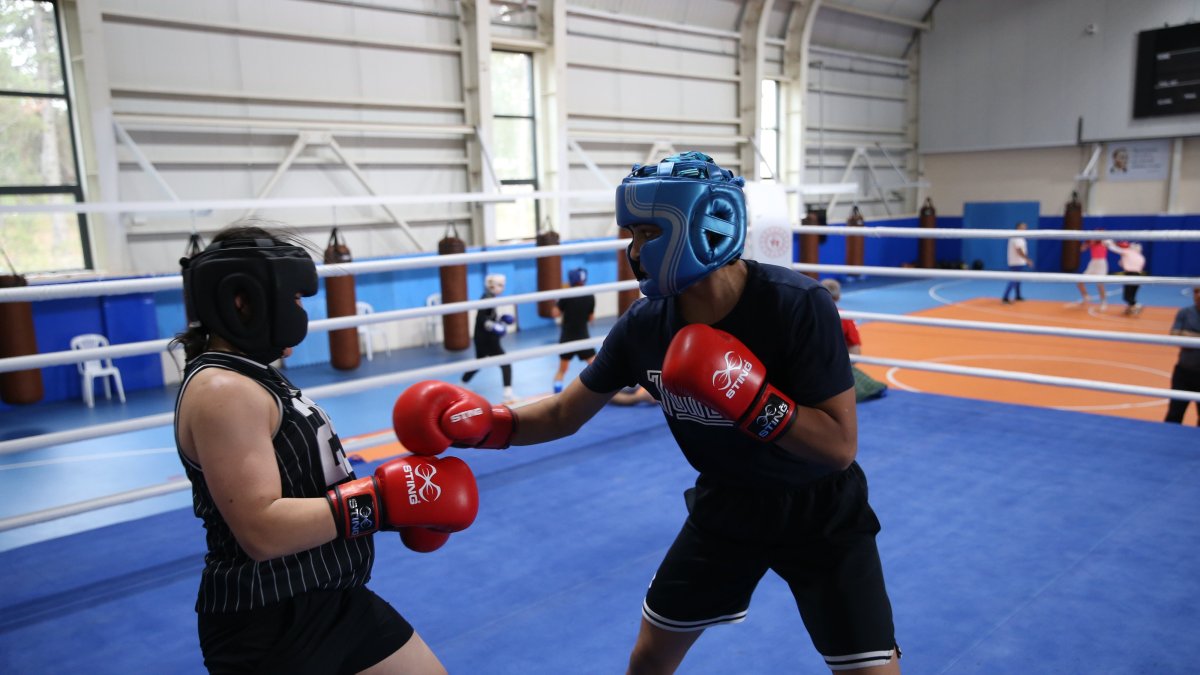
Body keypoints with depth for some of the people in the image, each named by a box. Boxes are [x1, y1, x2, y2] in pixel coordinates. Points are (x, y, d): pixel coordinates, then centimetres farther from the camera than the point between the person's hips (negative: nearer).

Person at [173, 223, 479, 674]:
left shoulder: (254, 378, 10)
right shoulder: (222, 391, -21)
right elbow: (263, 531, -29)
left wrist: (394, 486, 3)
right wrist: (382, 499, -25)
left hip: (330, 600, 10)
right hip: (267, 626, -9)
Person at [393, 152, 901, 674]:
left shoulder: (796, 306, -28)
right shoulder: (645, 325, -15)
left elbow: (840, 446, -27)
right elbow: (563, 414, -6)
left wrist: (750, 401, -38)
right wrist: (481, 422, -21)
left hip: (819, 517, -3)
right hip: (724, 508, 4)